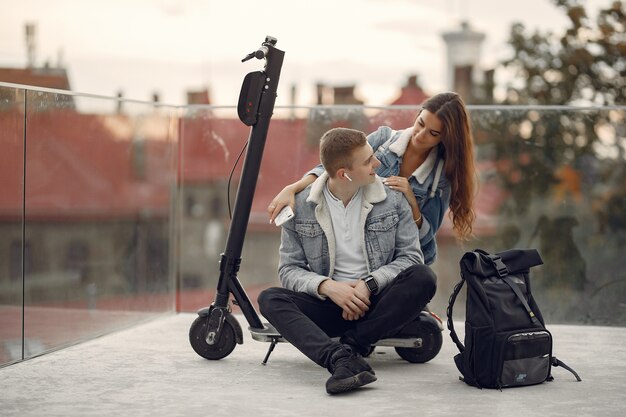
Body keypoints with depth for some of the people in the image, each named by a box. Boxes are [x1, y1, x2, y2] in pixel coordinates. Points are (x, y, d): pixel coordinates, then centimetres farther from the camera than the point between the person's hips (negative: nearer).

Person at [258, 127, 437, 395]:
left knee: (423, 277, -29)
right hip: (329, 302, 0)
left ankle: (352, 344, -29)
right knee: (269, 299, -26)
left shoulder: (392, 199, 2)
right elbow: (289, 269, 1)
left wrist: (369, 283, -17)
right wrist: (326, 286, -19)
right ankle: (342, 359, -47)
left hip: (378, 303, 0)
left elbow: (411, 256, -1)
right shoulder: (301, 206, 1)